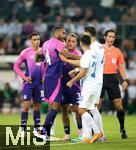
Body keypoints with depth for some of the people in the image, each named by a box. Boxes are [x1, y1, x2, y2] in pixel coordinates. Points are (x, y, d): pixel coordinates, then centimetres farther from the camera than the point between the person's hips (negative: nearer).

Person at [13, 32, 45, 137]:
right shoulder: (26, 52, -5)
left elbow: (46, 65, 18)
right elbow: (16, 66, -2)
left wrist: (44, 77, 5)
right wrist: (24, 77, -10)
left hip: (39, 83, 4)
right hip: (29, 82, -4)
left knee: (37, 106, 9)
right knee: (26, 105, -10)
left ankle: (36, 129, 17)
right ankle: (23, 129, -5)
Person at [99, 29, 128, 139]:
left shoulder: (117, 51, 12)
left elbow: (120, 67, 14)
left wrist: (125, 80, 3)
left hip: (112, 78, 2)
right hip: (101, 78, -2)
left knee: (119, 105, -2)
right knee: (97, 105, -5)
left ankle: (122, 129, 10)